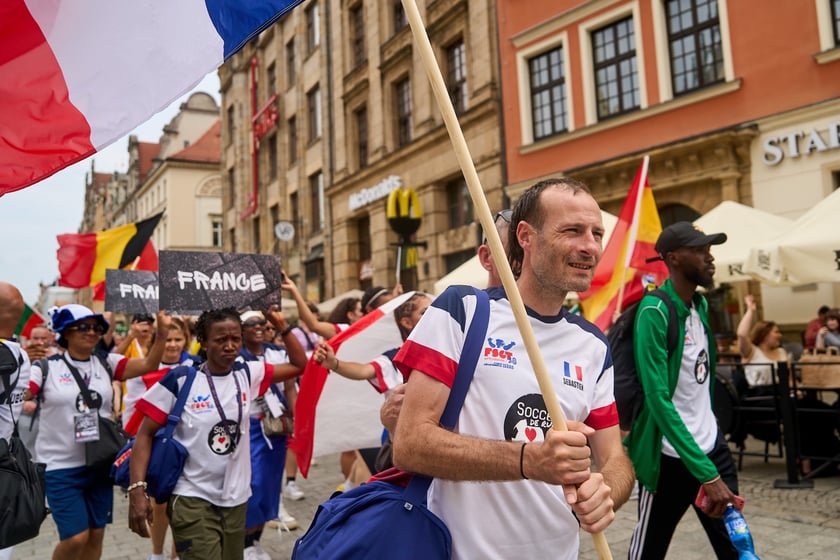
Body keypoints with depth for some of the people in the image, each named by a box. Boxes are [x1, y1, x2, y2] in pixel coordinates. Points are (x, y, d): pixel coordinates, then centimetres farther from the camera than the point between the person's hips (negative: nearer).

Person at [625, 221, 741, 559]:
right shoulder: (655, 312, -18)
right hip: (671, 456, -7)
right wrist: (706, 473, -26)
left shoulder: (702, 305, 7)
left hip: (712, 446, 7)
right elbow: (658, 399, -23)